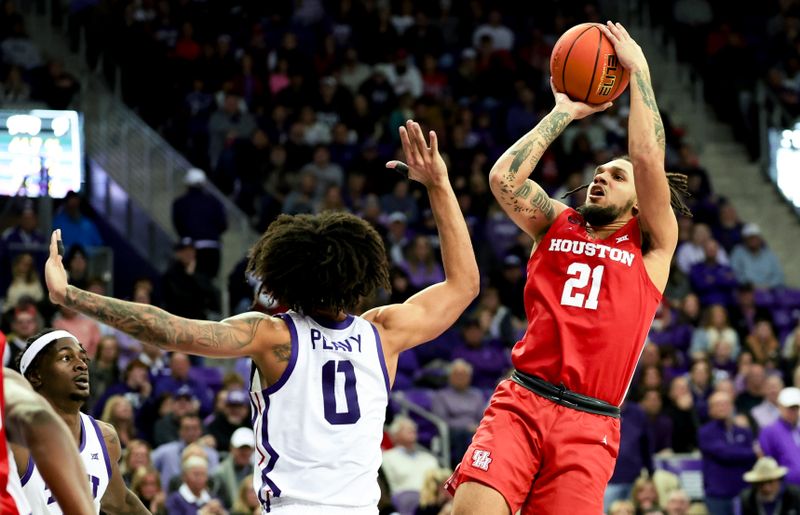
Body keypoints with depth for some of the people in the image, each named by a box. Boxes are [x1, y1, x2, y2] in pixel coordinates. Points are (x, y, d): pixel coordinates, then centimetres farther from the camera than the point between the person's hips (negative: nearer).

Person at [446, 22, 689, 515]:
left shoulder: (653, 244, 10)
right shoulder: (558, 224, 17)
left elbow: (649, 160, -5)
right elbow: (504, 177, 1)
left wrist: (639, 70, 1)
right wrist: (564, 112, 8)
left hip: (588, 426, -1)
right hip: (520, 401, 1)